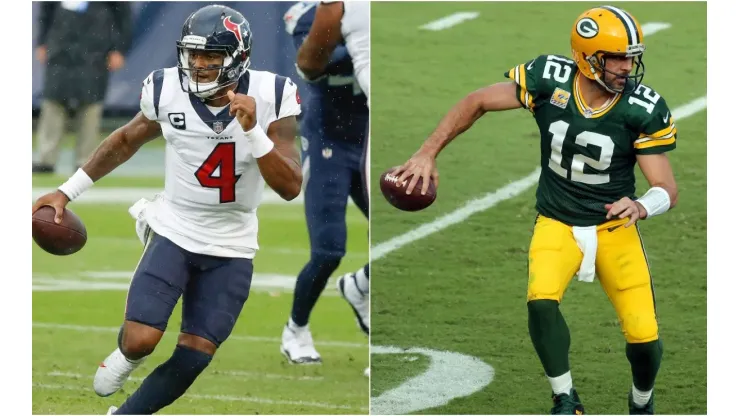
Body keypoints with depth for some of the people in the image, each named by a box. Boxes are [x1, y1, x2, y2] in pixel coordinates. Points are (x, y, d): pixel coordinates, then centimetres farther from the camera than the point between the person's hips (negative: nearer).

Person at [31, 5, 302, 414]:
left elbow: (290, 187, -21)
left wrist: (253, 131, -34)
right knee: (141, 340, -15)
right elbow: (126, 140, 7)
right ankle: (127, 354, 23)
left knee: (192, 359, -1)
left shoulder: (271, 97, -18)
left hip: (230, 247, 0)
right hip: (175, 230, 0)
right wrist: (68, 191, 8)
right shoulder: (168, 90, -14)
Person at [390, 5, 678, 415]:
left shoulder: (644, 111, -19)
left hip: (614, 225, 0)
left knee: (644, 335, -9)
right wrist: (427, 153, -6)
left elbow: (667, 189, -17)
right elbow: (478, 102, -3)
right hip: (557, 223, 0)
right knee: (541, 300, -28)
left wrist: (640, 207, -39)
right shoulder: (548, 79, -17)